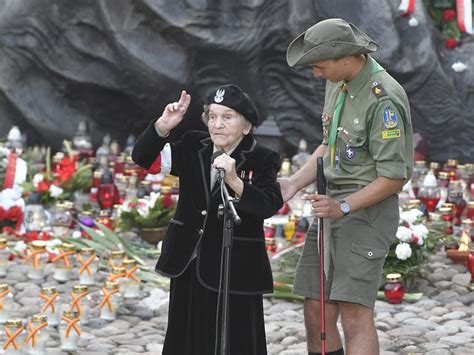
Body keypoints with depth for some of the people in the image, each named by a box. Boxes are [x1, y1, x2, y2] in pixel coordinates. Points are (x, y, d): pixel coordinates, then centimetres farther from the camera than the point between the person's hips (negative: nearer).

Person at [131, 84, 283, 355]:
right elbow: (144, 159, 3)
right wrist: (163, 127, -14)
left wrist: (234, 181, -37)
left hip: (234, 272, -5)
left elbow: (269, 206, -22)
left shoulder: (262, 159, -8)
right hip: (189, 265, 5)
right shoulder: (193, 148, 5)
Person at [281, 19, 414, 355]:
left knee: (355, 313, -16)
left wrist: (345, 207, -23)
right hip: (331, 204, 9)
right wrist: (294, 183, 11)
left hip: (367, 208, -9)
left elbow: (395, 176, -17)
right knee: (316, 313, 6)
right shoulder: (338, 84, 11)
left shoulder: (383, 99, -18)